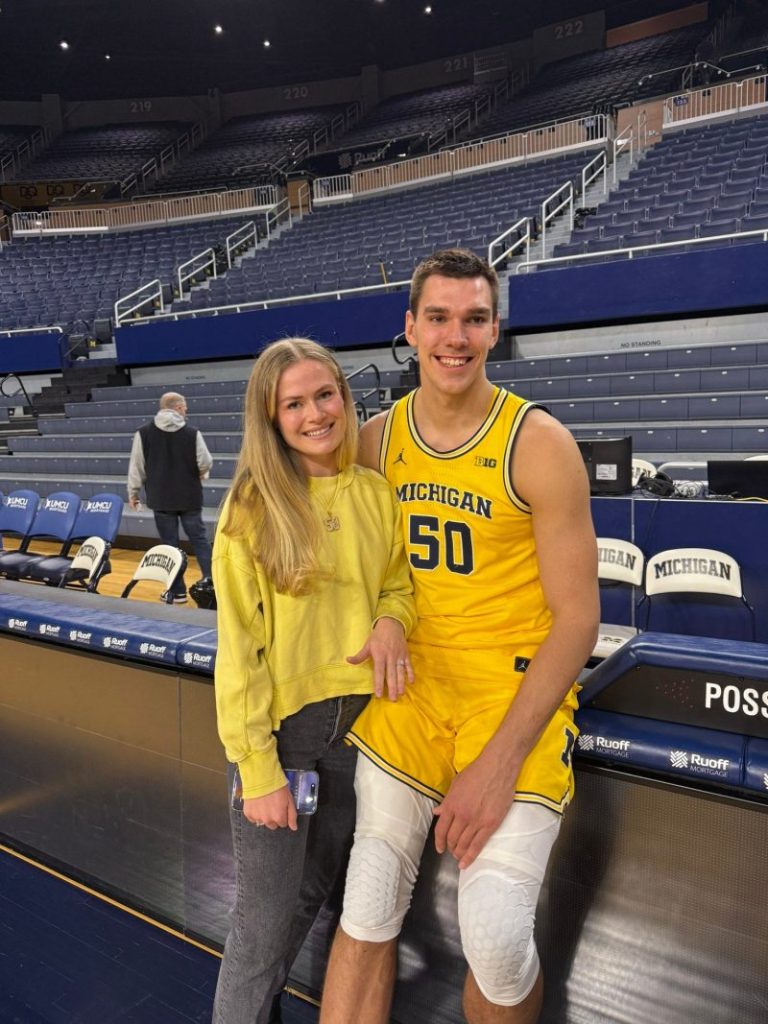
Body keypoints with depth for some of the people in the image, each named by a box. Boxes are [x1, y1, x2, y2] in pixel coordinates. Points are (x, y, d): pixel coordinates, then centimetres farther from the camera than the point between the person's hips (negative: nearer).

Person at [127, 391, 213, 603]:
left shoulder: (143, 433, -3)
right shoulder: (192, 433, -6)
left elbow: (136, 466, -1)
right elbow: (205, 463, -6)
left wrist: (133, 493, 9)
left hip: (161, 498, 0)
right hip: (189, 497, 0)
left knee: (170, 544, 6)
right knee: (200, 540, 9)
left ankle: (178, 591, 10)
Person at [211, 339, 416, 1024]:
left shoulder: (378, 493, 0)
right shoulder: (253, 506, -11)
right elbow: (239, 645, -10)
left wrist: (392, 620, -11)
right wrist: (259, 768, -12)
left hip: (361, 712, 4)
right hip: (278, 723, -4)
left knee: (317, 890, 21)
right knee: (266, 922, 6)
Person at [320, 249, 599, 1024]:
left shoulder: (539, 444, -11)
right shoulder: (376, 438, 2)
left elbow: (577, 618, -11)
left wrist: (499, 764, -15)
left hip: (516, 687, -3)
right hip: (412, 680, 3)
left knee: (496, 936, -13)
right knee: (367, 909, -2)